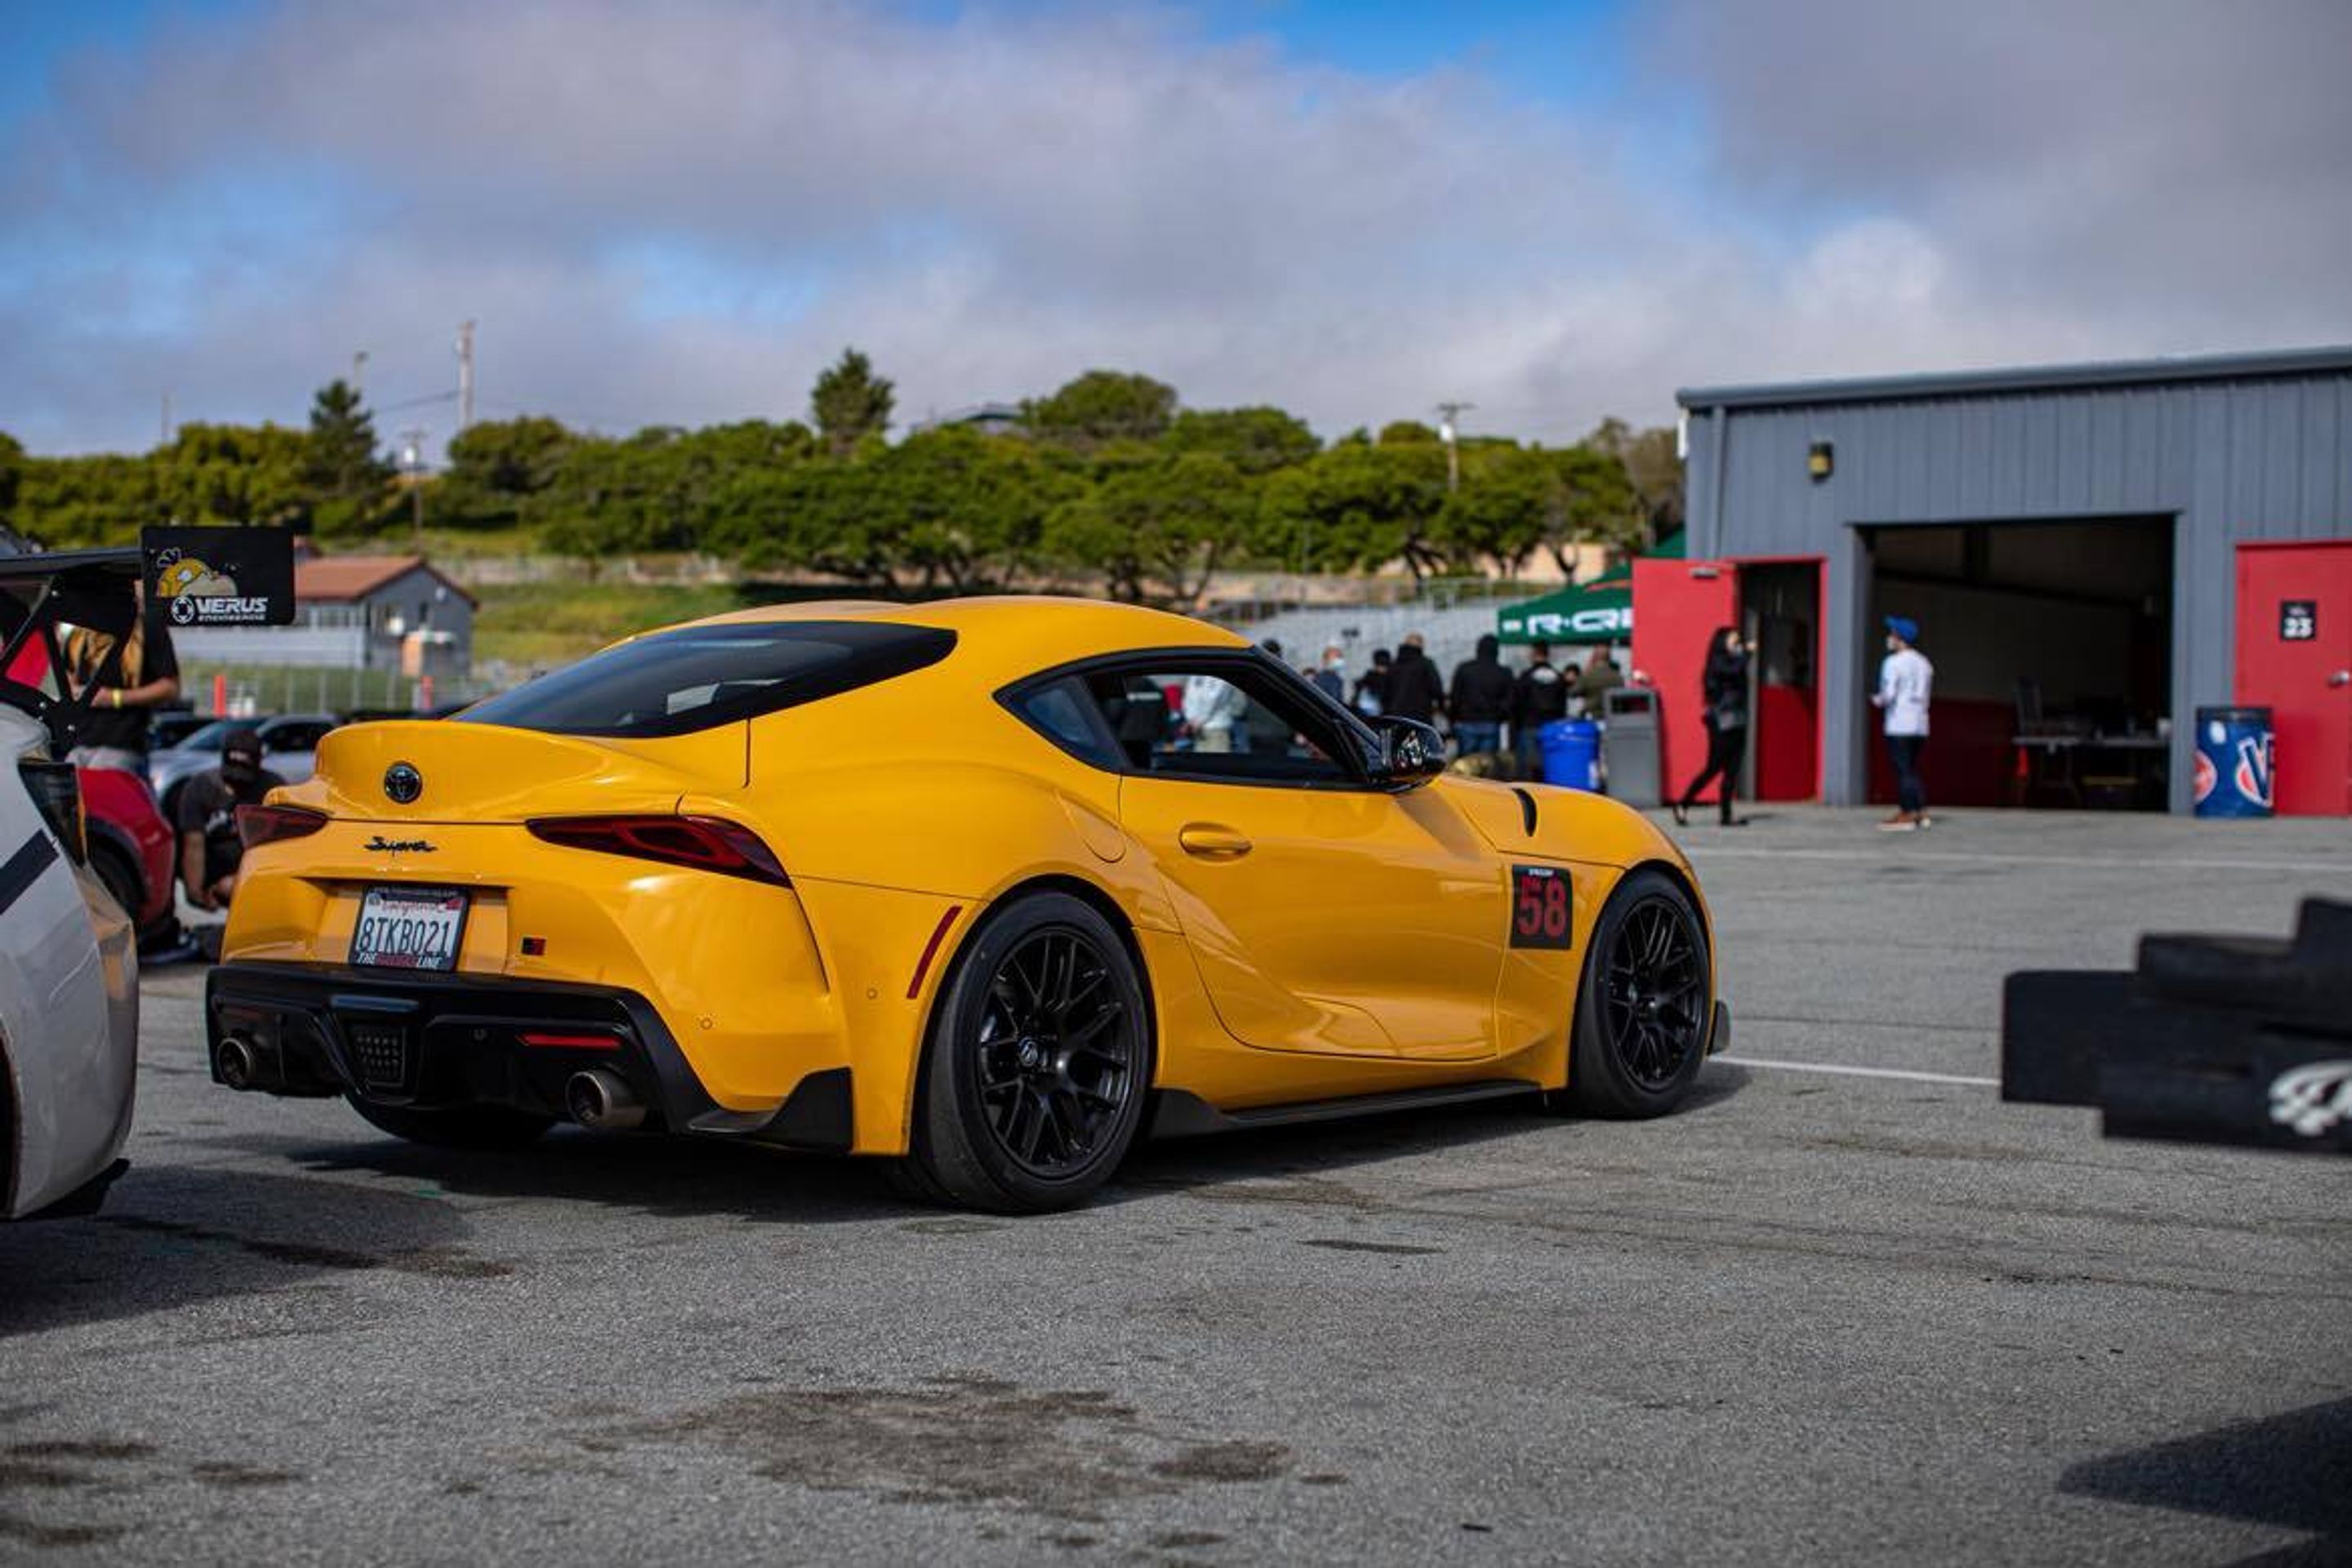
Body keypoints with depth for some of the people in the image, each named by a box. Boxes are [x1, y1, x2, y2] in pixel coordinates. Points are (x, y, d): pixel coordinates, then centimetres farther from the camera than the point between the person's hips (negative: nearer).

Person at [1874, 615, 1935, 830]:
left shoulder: (1893, 662, -9)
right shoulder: (1924, 663, 15)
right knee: (1912, 770, 15)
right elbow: (1925, 695, 16)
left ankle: (1907, 815, -7)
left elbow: (1889, 694, -16)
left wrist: (1879, 701, 6)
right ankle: (1920, 811, 12)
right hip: (1920, 725, 7)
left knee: (1904, 771, -5)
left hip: (1899, 726, -7)